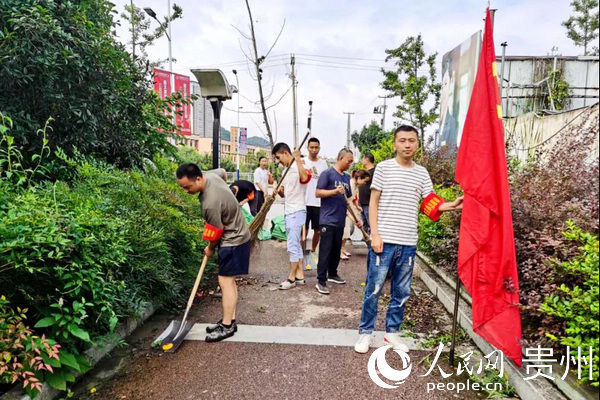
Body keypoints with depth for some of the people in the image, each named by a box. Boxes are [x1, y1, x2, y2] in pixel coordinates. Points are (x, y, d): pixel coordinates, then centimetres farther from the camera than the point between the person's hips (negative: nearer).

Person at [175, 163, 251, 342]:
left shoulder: (211, 203, -32)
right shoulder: (210, 175, -7)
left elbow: (215, 233, -20)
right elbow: (222, 170, 19)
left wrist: (210, 249, 3)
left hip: (233, 241, -10)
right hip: (235, 235, 10)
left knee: (225, 281, -6)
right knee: (229, 280, 13)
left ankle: (227, 326, 3)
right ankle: (229, 320, 22)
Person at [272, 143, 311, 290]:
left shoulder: (298, 167, -13)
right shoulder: (287, 170, 16)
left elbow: (304, 178, -37)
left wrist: (298, 159, -33)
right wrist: (278, 190, -1)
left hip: (297, 212, -10)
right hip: (289, 212, 10)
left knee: (293, 245, -5)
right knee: (296, 245, 13)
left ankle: (292, 278, 5)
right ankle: (299, 275, 21)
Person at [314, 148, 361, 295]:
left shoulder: (346, 177, 15)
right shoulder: (327, 173, -6)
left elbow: (349, 199, 19)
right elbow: (318, 193, -12)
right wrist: (335, 191, -24)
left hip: (340, 221, 7)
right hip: (328, 220, -7)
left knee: (336, 250, 15)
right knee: (325, 251, -5)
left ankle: (332, 274, 30)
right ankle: (321, 281, 0)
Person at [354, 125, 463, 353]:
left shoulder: (422, 173, 10)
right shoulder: (384, 168, -1)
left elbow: (430, 205, 7)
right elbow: (373, 203, -2)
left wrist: (451, 206, -13)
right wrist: (375, 235, -9)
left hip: (408, 243, 4)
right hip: (384, 241, -4)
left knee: (402, 292, 13)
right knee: (374, 289, 3)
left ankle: (392, 332, 30)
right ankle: (365, 332, 19)